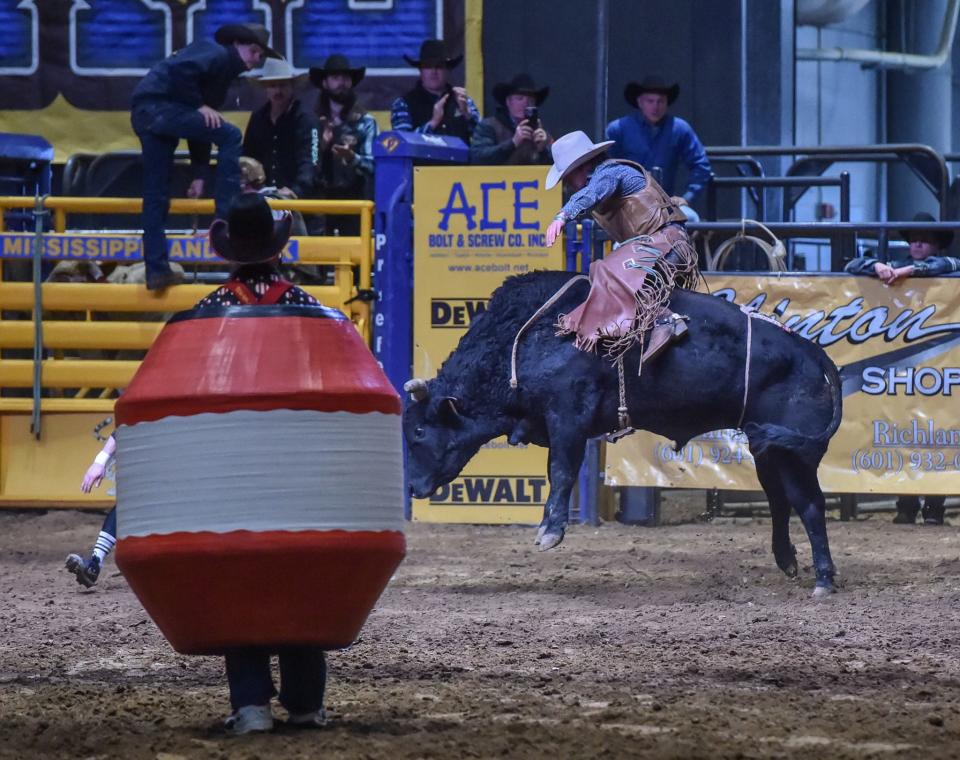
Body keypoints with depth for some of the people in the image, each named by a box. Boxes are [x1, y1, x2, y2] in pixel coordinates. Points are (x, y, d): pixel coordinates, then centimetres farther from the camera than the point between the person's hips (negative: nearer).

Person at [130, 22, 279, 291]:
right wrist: (199, 105, -12)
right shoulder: (216, 54, -3)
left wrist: (199, 174, 22)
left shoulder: (224, 71, 26)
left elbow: (200, 130, 26)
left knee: (156, 195, 10)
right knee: (229, 136, -13)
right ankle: (227, 216, -14)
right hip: (158, 105, -10)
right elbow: (178, 70, -22)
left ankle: (156, 270, 12)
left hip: (144, 116, 10)